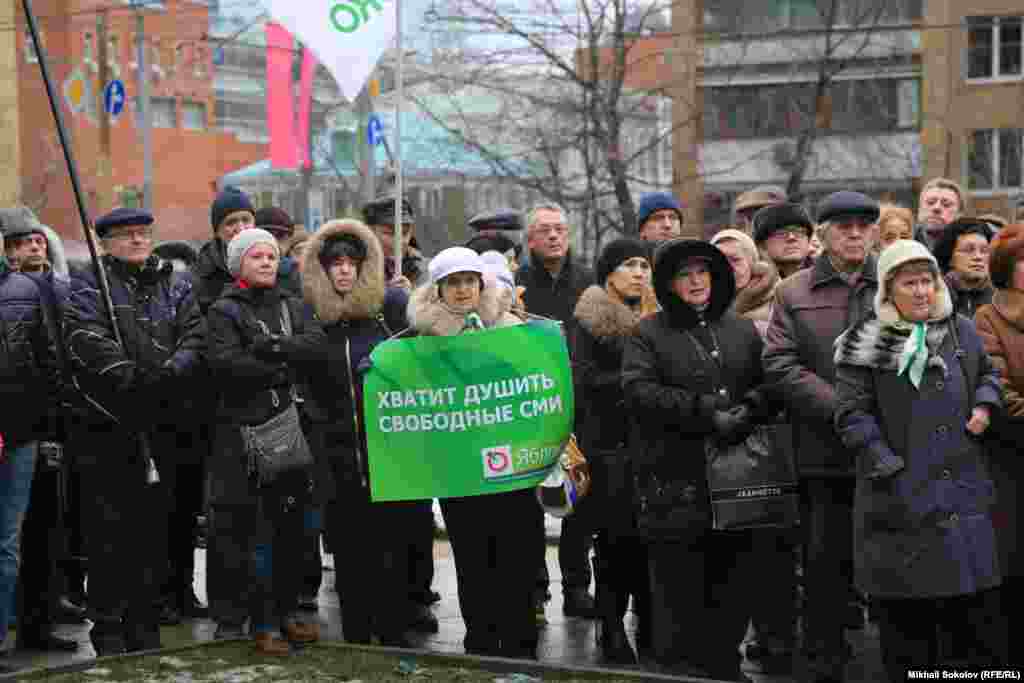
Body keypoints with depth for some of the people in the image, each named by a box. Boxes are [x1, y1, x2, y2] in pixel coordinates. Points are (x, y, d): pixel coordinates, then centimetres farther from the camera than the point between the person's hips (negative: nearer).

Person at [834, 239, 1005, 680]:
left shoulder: (961, 330, 11)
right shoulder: (866, 343, -3)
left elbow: (988, 373, 27)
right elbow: (852, 413, -7)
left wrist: (985, 404, 5)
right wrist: (889, 466, -15)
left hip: (964, 492, 4)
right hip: (902, 496, -4)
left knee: (978, 611, 5)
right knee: (907, 623, 3)